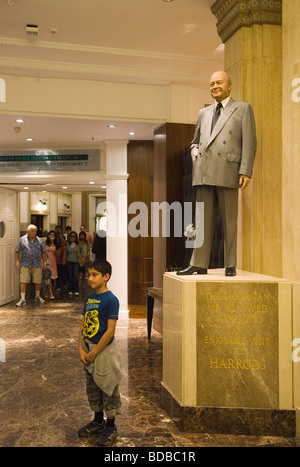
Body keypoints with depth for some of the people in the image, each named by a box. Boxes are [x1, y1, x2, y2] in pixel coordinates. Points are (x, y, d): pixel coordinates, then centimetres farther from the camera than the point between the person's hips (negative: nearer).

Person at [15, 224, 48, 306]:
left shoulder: (39, 240, 8)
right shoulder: (22, 239, 2)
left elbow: (43, 252, 11)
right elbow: (17, 251, 3)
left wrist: (45, 262, 6)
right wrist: (17, 261, -4)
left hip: (37, 265, 2)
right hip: (25, 264, -2)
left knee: (38, 281, 8)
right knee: (23, 281, -6)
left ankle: (37, 296, 28)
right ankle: (22, 299, 0)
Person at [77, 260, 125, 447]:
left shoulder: (110, 299, -17)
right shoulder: (89, 298, 4)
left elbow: (110, 330, -20)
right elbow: (83, 325, 7)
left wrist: (94, 352, -16)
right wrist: (81, 349, -3)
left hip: (105, 350, -7)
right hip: (89, 350, 7)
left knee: (108, 389, 7)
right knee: (92, 388, 20)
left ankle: (111, 426, 24)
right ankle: (98, 421, 38)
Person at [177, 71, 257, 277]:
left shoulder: (243, 108, 9)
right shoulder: (204, 113, 23)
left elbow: (249, 142, 0)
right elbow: (195, 141, 32)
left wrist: (246, 171, -11)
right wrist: (195, 152, 8)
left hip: (228, 172, -4)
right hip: (204, 173, 5)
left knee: (229, 222, 0)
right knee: (203, 221, 5)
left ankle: (231, 266, 8)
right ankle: (199, 264, 9)